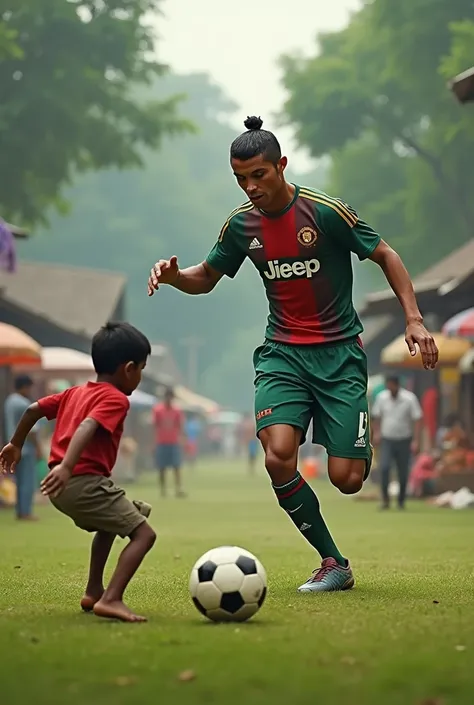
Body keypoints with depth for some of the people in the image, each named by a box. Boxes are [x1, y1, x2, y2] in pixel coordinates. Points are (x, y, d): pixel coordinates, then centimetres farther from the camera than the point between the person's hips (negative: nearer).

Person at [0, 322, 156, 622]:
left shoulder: (75, 392, 20)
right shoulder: (116, 400, -6)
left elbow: (33, 409, 21)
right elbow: (86, 427, -24)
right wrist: (66, 467, -36)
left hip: (61, 486, 9)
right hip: (86, 482, -9)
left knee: (108, 524, 35)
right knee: (144, 534, -8)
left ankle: (94, 592, 35)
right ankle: (111, 599, -22)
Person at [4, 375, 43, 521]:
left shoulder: (10, 401, 11)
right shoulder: (24, 405, -18)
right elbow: (31, 429, -19)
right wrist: (38, 448, -16)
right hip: (26, 447, -10)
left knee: (20, 481, 13)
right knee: (28, 481, -7)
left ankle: (20, 512, 15)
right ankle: (25, 513, -8)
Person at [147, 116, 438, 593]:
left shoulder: (326, 211, -12)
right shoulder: (241, 224, 2)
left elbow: (385, 256, -2)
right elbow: (206, 278, 15)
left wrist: (414, 319, -11)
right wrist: (174, 276, -7)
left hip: (339, 352, -3)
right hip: (282, 353, 3)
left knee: (345, 479, -9)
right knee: (278, 455, -21)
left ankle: (363, 451, 32)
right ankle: (334, 563, -5)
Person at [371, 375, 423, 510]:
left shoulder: (409, 398, -9)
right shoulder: (382, 397, -1)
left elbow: (418, 419, -10)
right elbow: (376, 416, 14)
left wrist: (416, 441, -16)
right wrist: (376, 433, 4)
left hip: (404, 441, -1)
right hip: (387, 440, 1)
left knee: (403, 473, 3)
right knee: (384, 467, -17)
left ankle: (401, 501, 18)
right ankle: (385, 499, -9)